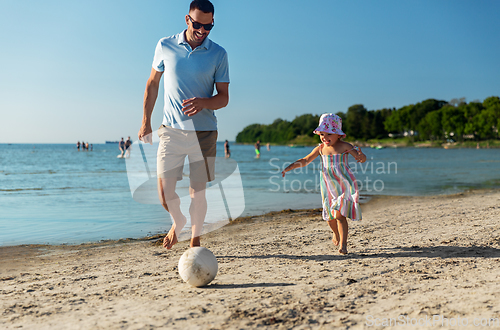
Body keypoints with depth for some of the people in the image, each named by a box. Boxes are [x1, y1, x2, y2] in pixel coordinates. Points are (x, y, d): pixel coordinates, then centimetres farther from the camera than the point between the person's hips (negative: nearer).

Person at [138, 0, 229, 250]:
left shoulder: (218, 55, -1)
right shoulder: (165, 46, 2)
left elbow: (224, 97, 0)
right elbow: (152, 83, 13)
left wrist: (204, 103, -22)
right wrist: (145, 121, 10)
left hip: (204, 132, -1)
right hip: (171, 129, 1)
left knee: (197, 193, 3)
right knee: (164, 191, -3)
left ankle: (195, 240, 25)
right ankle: (178, 222, 30)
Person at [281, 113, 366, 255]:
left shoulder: (344, 146, -8)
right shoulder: (320, 149, 4)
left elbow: (361, 158, -13)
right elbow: (305, 160, 10)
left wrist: (361, 156, -38)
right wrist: (289, 167, 0)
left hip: (344, 186, -4)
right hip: (328, 187, 4)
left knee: (339, 215, -14)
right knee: (330, 217, 12)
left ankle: (343, 245, -8)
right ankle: (336, 234, 44)